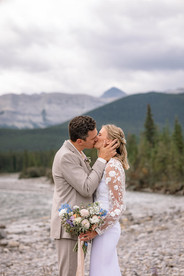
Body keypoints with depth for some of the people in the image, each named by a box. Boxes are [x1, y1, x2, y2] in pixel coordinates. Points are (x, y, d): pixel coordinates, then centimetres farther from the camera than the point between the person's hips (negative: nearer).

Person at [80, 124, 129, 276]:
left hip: (105, 230, -9)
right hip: (104, 228, 9)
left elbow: (119, 207, -20)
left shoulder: (112, 167, -18)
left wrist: (97, 231, -19)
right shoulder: (108, 165, 10)